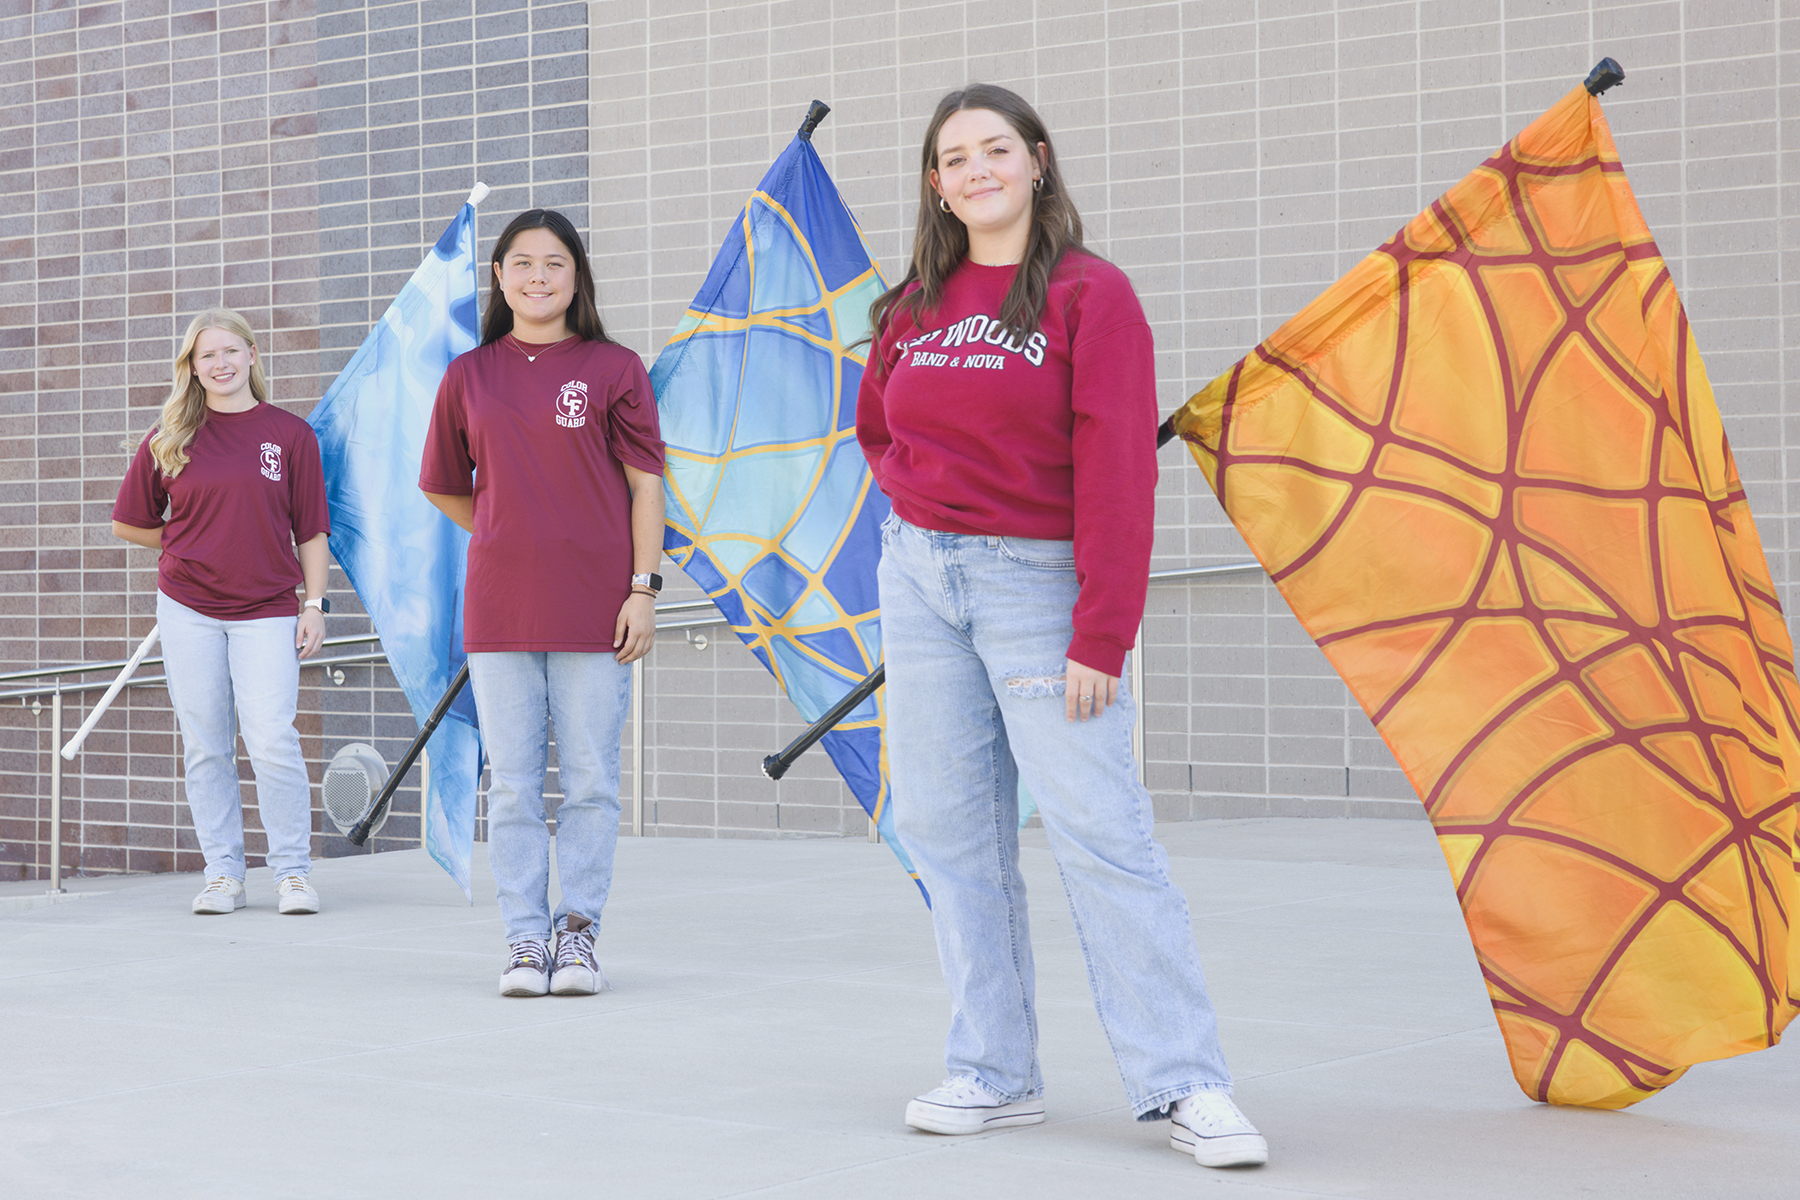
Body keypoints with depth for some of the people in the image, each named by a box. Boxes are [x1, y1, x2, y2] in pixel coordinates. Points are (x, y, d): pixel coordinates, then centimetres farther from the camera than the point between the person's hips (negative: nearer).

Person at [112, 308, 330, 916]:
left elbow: (311, 530, 4)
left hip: (267, 610, -2)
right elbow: (129, 522, 14)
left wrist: (314, 603, -1)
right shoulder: (169, 438, 5)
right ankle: (223, 872, 14)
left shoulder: (290, 434, 3)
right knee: (205, 746, 5)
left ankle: (292, 870, 2)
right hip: (188, 607, 2)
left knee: (273, 740, -11)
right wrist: (191, 546, 9)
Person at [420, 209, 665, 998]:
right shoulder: (469, 376, 9)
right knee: (512, 785, 5)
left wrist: (643, 588, -6)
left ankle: (577, 932, 13)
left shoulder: (614, 369, 2)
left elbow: (645, 486, 0)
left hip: (594, 607, -2)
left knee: (590, 780, 2)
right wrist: (516, 538, 11)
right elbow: (446, 489, 19)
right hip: (499, 607, 2)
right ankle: (524, 940, 12)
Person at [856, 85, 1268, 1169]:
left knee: (1100, 827, -11)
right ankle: (995, 1074, 12)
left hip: (1038, 581, -6)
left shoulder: (1091, 294, -6)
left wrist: (1101, 637, -18)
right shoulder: (915, 305, 11)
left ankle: (1188, 1085, -8)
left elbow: (1118, 472, -12)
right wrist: (920, 500, 8)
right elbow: (875, 428, 28)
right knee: (950, 831, 5)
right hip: (919, 580, 6)